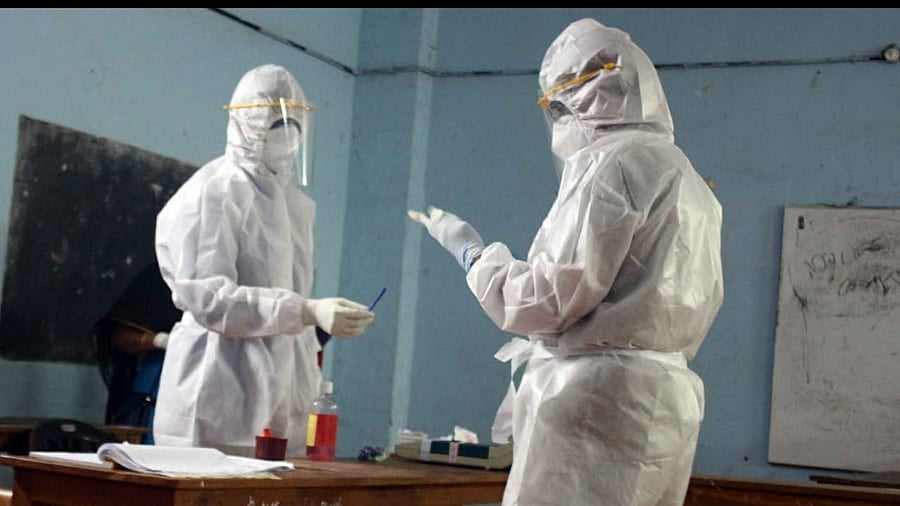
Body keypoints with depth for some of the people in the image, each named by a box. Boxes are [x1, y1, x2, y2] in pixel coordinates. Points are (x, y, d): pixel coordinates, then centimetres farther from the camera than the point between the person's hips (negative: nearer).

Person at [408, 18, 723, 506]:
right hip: (666, 398, 10)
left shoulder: (610, 163, -9)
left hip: (600, 396, -9)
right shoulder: (686, 176, 21)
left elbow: (557, 296, -14)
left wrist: (471, 252, 0)